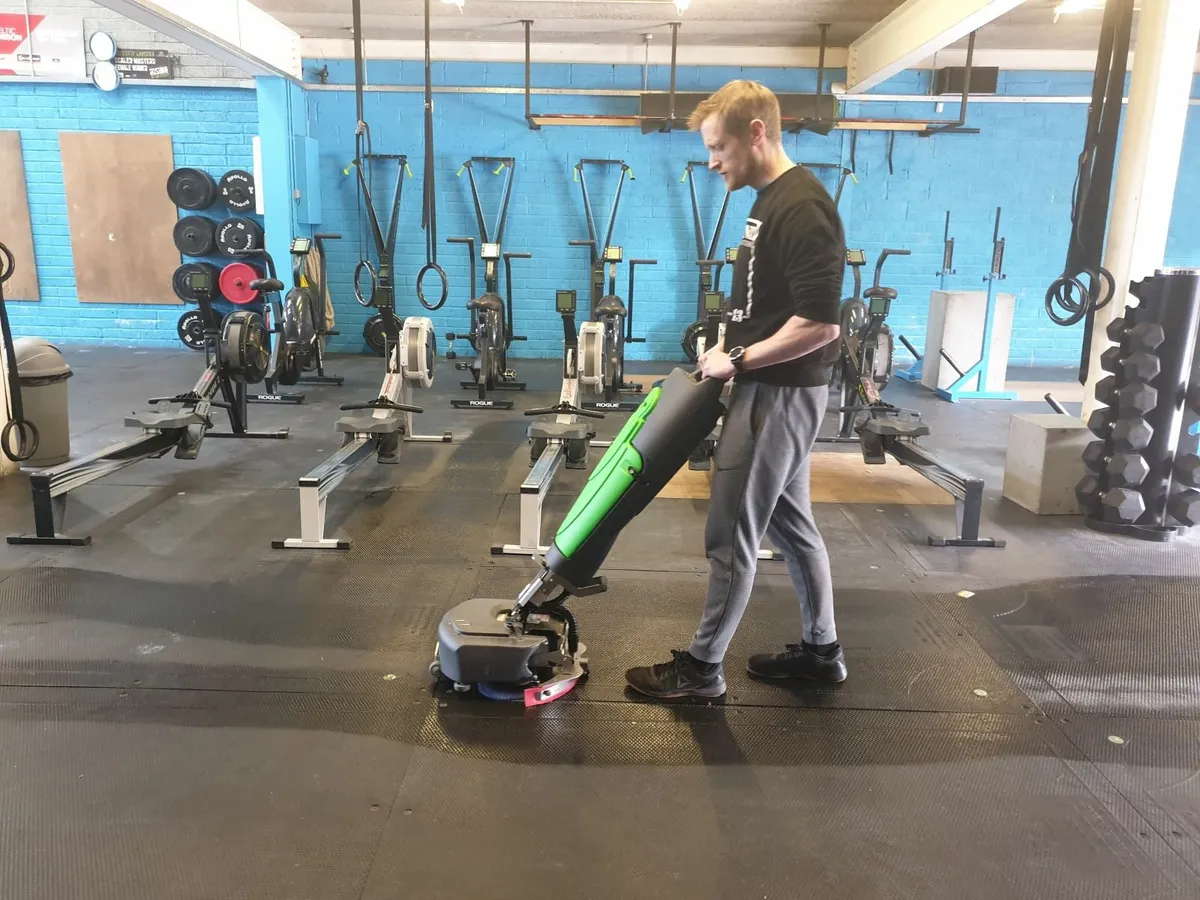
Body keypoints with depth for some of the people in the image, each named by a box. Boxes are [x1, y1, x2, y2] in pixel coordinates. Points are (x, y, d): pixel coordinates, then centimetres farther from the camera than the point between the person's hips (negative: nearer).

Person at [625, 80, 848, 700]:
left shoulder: (801, 207, -19)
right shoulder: (774, 200, 13)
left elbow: (819, 324, -25)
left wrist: (737, 361, -17)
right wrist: (735, 356, 15)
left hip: (778, 394, -11)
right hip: (771, 389, 11)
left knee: (732, 533, -1)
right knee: (789, 521, 17)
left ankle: (702, 666, 13)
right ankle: (821, 649, 31)